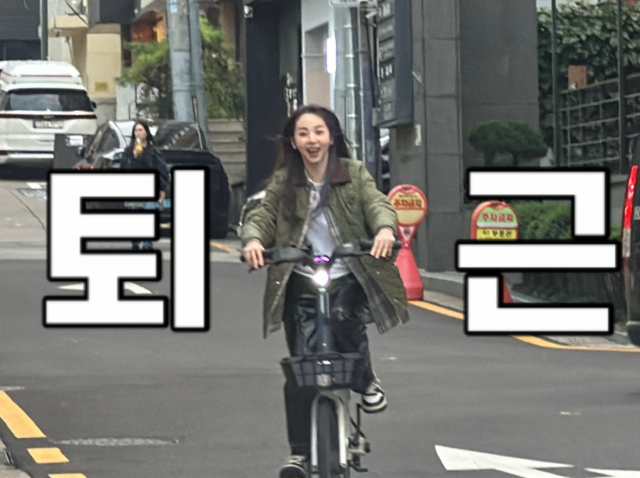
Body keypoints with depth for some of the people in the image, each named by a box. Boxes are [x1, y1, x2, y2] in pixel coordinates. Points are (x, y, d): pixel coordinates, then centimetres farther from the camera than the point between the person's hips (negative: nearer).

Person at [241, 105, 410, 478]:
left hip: (349, 278, -1)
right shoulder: (283, 182, 4)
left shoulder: (354, 174, 2)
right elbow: (262, 217, -4)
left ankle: (366, 380, -5)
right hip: (302, 283, 1)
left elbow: (378, 204, -11)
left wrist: (385, 228, -35)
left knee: (343, 317, -33)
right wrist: (253, 240, -28)